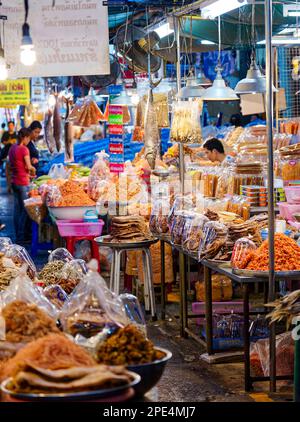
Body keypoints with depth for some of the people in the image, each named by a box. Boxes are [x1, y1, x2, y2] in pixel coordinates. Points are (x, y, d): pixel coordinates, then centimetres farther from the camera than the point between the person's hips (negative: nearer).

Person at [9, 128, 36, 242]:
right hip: (22, 183, -8)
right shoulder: (24, 149, -16)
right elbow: (29, 167, -17)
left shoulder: (12, 148, 9)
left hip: (14, 181, 8)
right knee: (24, 210, -2)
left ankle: (17, 235, 19)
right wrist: (33, 170, 5)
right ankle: (21, 237, -1)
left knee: (17, 209, 13)